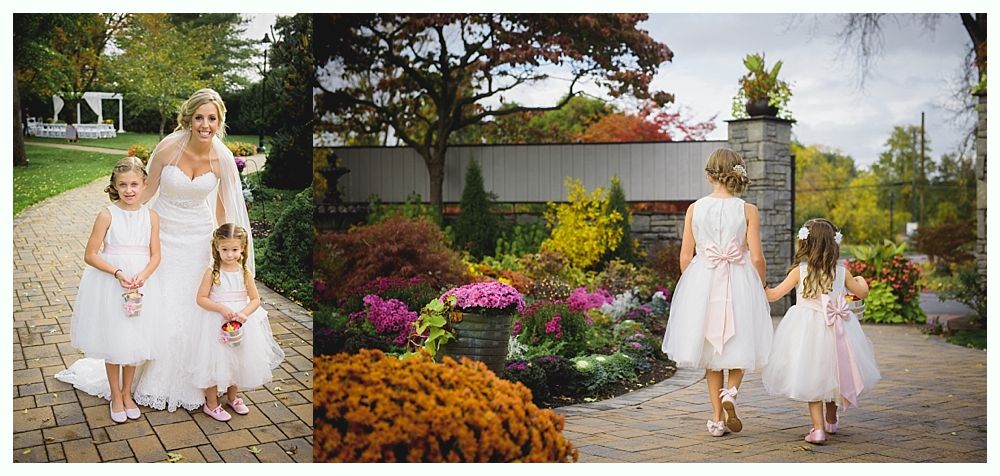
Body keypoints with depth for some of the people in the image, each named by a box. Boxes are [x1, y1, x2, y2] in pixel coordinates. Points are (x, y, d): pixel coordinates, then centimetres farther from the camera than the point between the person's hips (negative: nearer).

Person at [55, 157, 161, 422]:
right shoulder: (107, 215, -11)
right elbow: (90, 255, -10)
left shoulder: (151, 216, -3)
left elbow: (155, 256, 0)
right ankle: (115, 396, 26)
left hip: (139, 285, 2)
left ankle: (127, 393, 32)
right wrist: (118, 272, -22)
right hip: (109, 284, -2)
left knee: (133, 341, 13)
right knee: (112, 342, 9)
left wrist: (142, 276, -19)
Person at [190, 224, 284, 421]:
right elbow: (201, 299, -11)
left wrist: (243, 313, -19)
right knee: (214, 361, 2)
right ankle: (211, 403, 18)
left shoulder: (244, 272, -3)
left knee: (238, 360, 16)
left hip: (240, 323, 4)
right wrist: (221, 309, -23)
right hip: (216, 324, -3)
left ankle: (232, 397, 37)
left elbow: (255, 299, -1)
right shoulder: (212, 272, -11)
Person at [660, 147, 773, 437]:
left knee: (711, 350, 13)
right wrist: (761, 288, 8)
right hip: (739, 283, -1)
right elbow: (756, 257, -8)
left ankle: (717, 418, 15)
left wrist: (690, 285, 16)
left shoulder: (694, 209, -2)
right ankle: (731, 391, -12)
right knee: (739, 344, 16)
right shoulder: (748, 211, -6)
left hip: (702, 283, 2)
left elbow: (686, 255, 0)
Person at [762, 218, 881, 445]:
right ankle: (831, 420, 37)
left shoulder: (800, 271, -7)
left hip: (807, 330, -3)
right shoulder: (841, 271, 0)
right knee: (830, 372, 20)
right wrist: (861, 280, 37)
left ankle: (818, 427, -4)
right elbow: (862, 293, 15)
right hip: (834, 329, 3)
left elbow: (774, 294, -3)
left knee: (811, 377, 5)